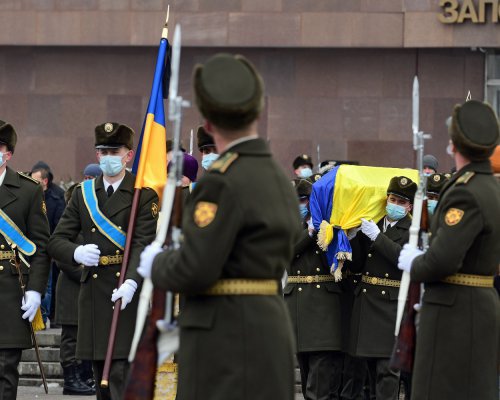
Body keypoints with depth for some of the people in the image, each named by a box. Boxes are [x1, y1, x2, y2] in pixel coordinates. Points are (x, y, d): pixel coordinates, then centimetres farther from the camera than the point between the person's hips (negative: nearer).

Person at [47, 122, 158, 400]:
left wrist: (132, 282, -30)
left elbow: (145, 244, -13)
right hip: (93, 291, 5)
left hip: (128, 293, -5)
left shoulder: (144, 195, -2)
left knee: (122, 374, -14)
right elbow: (56, 241, 10)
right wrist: (77, 253, -14)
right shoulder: (83, 193, 13)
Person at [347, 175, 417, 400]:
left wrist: (378, 237, -20)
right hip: (366, 300, 5)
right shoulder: (370, 225, 11)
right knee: (372, 365, 12)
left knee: (387, 368, -10)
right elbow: (355, 266, 11)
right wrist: (352, 237, -4)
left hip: (392, 305, -5)